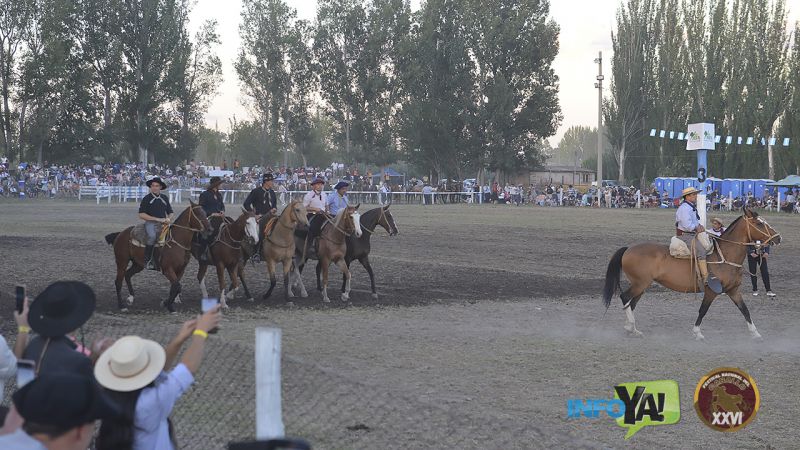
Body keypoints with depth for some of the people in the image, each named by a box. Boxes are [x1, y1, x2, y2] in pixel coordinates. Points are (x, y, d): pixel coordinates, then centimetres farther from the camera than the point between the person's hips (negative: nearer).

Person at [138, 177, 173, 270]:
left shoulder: (165, 198, 17)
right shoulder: (147, 199, 3)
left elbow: (170, 212, 24)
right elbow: (141, 215, -5)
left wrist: (168, 219, -1)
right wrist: (157, 219, -11)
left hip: (163, 224, 5)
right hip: (151, 223, -5)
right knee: (152, 236, -35)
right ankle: (148, 261, -27)